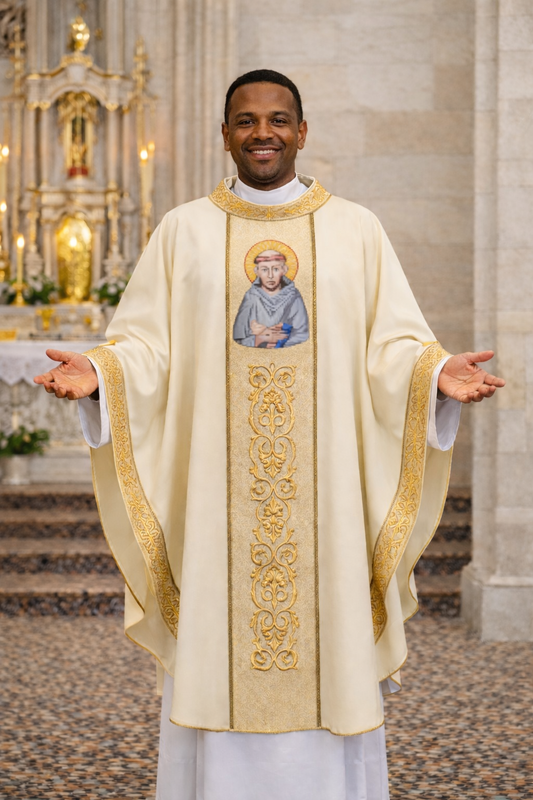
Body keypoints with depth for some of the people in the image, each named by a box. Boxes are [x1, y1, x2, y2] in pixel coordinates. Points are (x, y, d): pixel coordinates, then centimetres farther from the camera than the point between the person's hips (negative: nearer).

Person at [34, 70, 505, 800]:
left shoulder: (356, 231, 8)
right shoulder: (183, 232, 9)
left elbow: (390, 347, 3)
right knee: (216, 653, 2)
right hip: (212, 494, 0)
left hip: (328, 496, 0)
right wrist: (98, 372, -16)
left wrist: (436, 372, -17)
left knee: (330, 650, 2)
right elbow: (148, 346, 3)